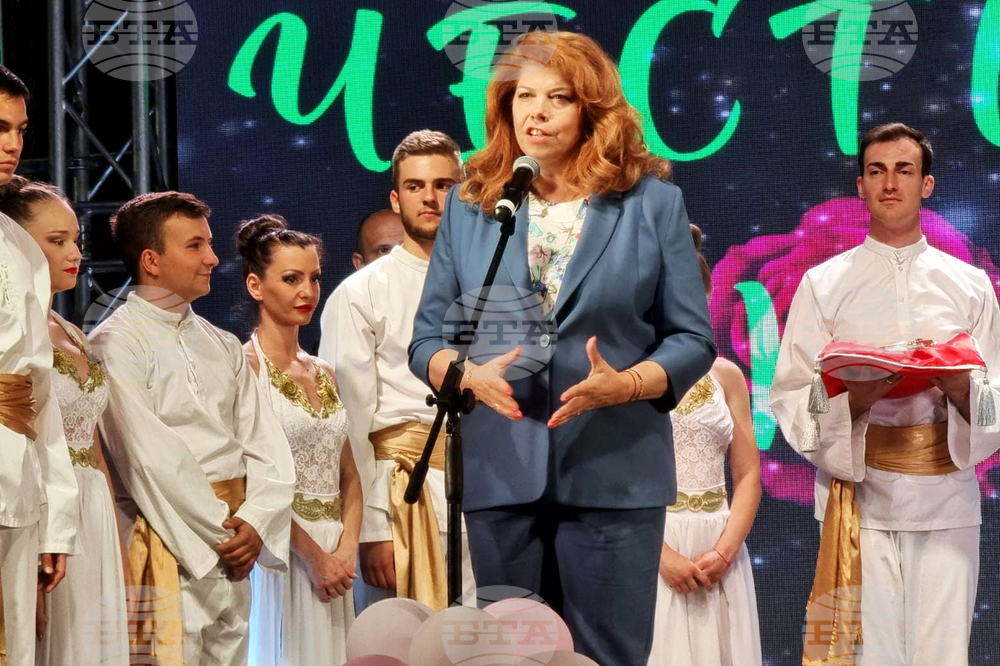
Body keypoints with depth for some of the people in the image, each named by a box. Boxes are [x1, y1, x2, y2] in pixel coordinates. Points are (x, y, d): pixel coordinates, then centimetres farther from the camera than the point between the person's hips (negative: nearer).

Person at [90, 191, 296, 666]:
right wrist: (221, 533, -10)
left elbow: (266, 445, 10)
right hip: (171, 541, -7)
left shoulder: (222, 346, 17)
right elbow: (150, 458, -13)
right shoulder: (115, 344, -5)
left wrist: (254, 522, -7)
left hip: (235, 553, 7)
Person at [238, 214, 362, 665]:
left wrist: (346, 549, -2)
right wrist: (313, 555, -15)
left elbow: (349, 477, 14)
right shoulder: (246, 366, -6)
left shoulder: (323, 374, 15)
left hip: (333, 556, 6)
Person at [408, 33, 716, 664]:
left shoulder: (653, 202, 3)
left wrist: (622, 384, -17)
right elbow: (427, 340, 8)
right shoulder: (469, 206, 9)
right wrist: (471, 375, -14)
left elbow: (694, 339, 2)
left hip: (614, 471, -2)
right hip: (501, 471, 2)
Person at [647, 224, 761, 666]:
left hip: (718, 552, 3)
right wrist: (663, 554, -14)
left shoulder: (726, 376, 10)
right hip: (648, 549, -3)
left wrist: (724, 550, -8)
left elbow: (748, 475, 7)